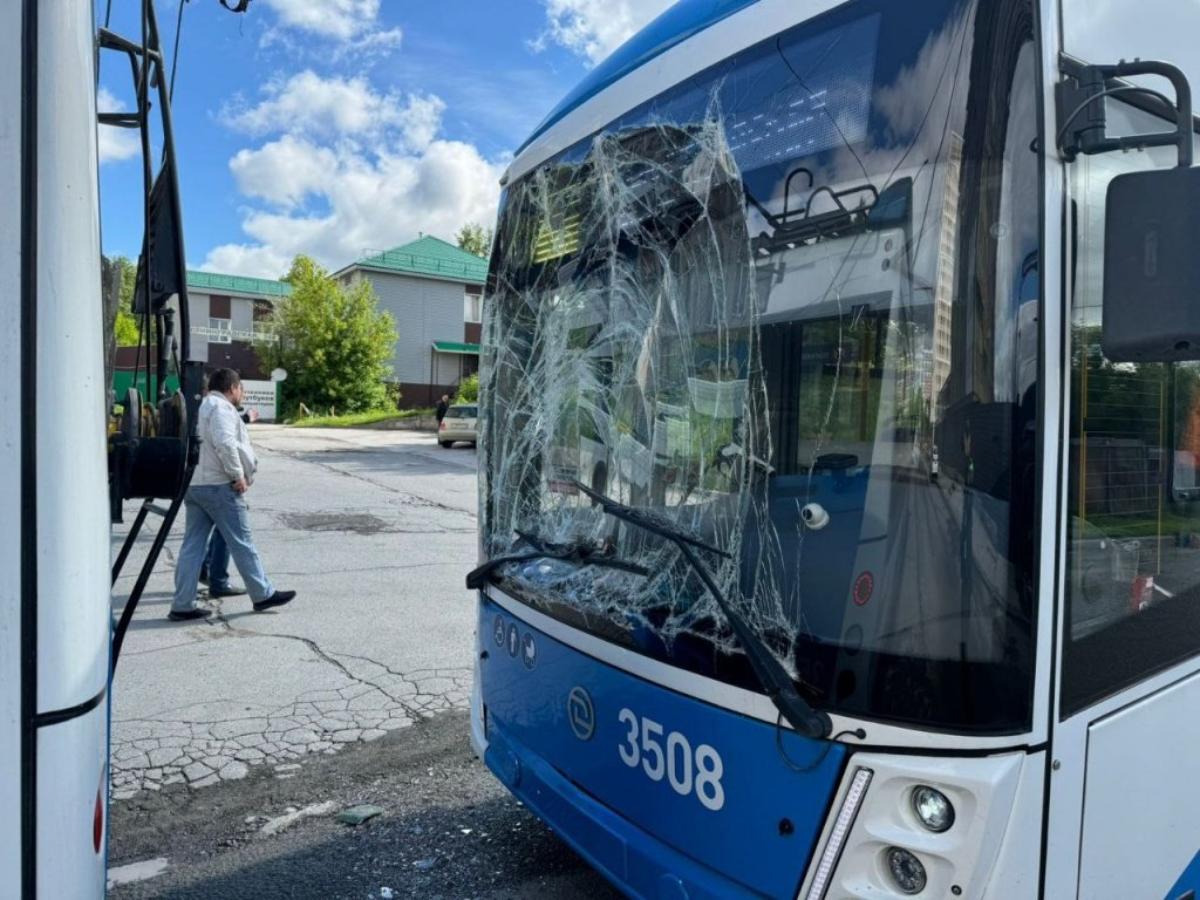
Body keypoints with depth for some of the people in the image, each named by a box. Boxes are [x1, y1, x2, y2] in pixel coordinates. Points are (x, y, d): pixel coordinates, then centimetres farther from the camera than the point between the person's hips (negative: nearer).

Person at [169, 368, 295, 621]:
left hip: (193, 485, 9)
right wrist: (239, 475, -18)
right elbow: (225, 443, -24)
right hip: (219, 486, -9)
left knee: (192, 546, 7)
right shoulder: (222, 407, -10)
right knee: (241, 543, 0)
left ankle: (182, 605, 7)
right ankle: (263, 595, 9)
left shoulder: (203, 407, 21)